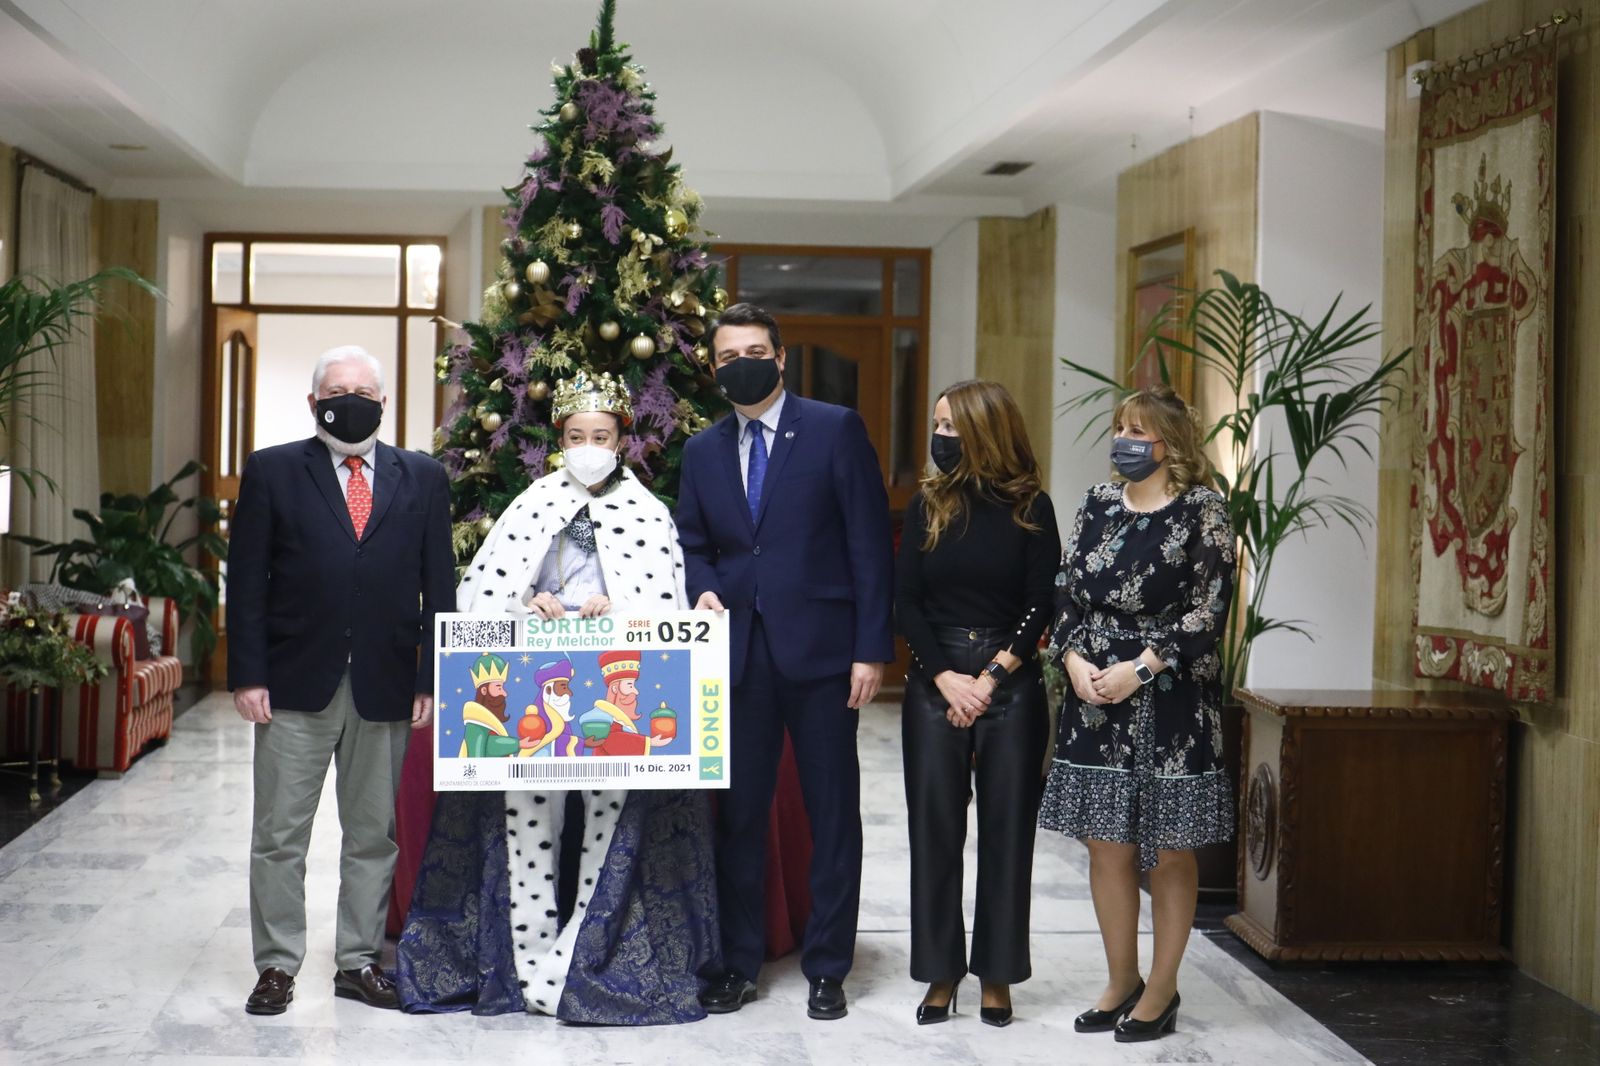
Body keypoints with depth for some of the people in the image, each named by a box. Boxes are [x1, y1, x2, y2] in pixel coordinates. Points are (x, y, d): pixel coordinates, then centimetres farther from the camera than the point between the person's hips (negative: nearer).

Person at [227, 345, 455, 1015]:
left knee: (374, 834, 9)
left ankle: (359, 961, 20)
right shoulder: (272, 472, 4)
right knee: (279, 835, 4)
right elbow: (246, 582, 1)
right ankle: (277, 965, 15)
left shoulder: (422, 479, 8)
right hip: (296, 683, -1)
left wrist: (431, 681, 0)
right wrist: (248, 676, -7)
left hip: (384, 685, 2)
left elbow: (439, 587, 6)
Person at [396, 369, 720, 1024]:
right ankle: (532, 961, -3)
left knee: (612, 804, -10)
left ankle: (594, 959, 1)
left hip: (621, 693, -1)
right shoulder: (532, 507, 14)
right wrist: (530, 605, -8)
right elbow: (480, 593, 9)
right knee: (529, 807, -9)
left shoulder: (648, 515, 11)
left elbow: (667, 607, 4)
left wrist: (613, 611, -13)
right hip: (537, 691, 1)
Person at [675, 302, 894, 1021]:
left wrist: (872, 648, -10)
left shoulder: (836, 430, -3)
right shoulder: (702, 451, 11)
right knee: (737, 812, 9)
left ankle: (827, 967, 17)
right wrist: (704, 589, -6)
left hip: (820, 649, -4)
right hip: (740, 654, 4)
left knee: (832, 813, 5)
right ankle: (739, 963, 22)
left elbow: (870, 542, -5)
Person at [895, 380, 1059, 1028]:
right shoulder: (927, 506, 5)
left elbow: (1042, 604, -3)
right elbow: (906, 601, 2)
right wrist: (946, 677, -9)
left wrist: (992, 677, -10)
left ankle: (996, 975, 13)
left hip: (1012, 684, -1)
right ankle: (941, 974, 13)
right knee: (934, 826, 3)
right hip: (934, 684, 2)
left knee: (1006, 828, 2)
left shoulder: (1031, 508, 0)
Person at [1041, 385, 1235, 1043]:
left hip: (1170, 699, -5)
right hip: (1096, 696, 5)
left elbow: (1208, 608, -12)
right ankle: (1122, 981, 23)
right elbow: (1066, 589, 9)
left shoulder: (1201, 511, -6)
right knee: (1106, 846, 8)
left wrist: (1141, 668, -17)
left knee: (1168, 852, 4)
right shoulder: (1098, 505, 10)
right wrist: (1074, 658, -7)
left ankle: (1162, 989, 17)